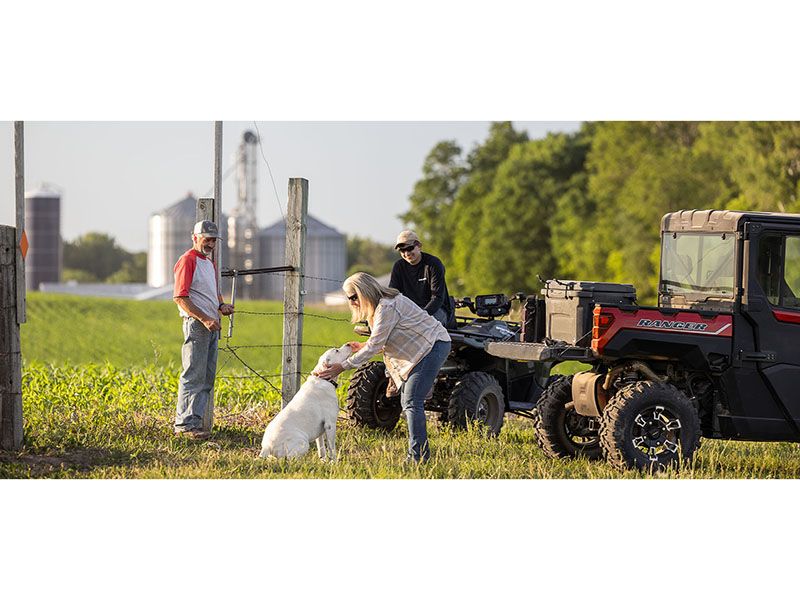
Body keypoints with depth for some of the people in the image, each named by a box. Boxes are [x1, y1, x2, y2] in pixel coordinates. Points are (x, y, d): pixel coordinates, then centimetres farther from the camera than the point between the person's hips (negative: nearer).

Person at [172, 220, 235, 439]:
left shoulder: (210, 263, 21)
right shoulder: (187, 261, -9)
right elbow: (180, 297, -16)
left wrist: (221, 305, 9)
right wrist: (204, 318, -21)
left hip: (212, 326, 9)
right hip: (196, 324, -9)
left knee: (207, 378, 8)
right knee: (193, 376, -11)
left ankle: (195, 420, 12)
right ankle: (184, 423, -10)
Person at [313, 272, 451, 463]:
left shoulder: (387, 308, -22)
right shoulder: (378, 307, 11)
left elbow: (375, 346, -24)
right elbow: (383, 343, 17)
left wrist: (342, 367, -23)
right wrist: (363, 347, 0)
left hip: (434, 345, -11)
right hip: (423, 348, 11)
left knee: (412, 402, -15)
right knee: (407, 402, 10)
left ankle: (418, 456, -16)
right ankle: (420, 453, 12)